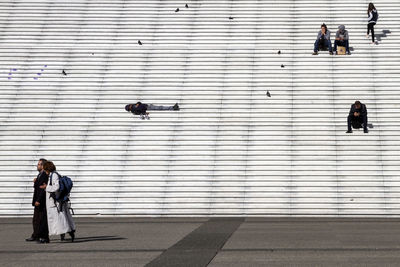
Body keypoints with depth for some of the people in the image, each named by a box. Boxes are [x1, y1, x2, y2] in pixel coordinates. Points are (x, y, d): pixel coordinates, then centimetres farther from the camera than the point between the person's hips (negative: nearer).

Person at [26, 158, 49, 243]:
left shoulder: (45, 175, -16)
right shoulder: (40, 174, 16)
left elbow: (43, 189, -21)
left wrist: (38, 201, -22)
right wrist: (35, 182, 1)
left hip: (42, 202, -10)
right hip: (38, 201, 10)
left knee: (43, 220, -5)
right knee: (36, 220, 16)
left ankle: (44, 238, 0)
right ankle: (36, 236, 25)